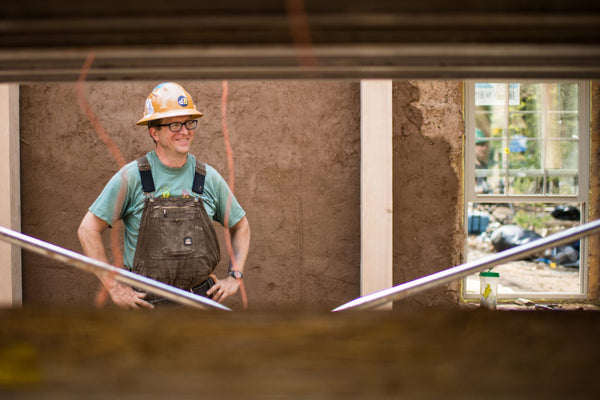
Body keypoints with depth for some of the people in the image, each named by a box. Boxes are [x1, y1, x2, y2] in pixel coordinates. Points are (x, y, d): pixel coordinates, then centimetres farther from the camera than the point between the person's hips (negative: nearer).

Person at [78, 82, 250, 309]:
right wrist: (114, 287, -8)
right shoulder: (131, 177, -6)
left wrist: (234, 276, 7)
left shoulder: (209, 178, 4)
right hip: (147, 303, -3)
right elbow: (88, 229, -5)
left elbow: (240, 226, 18)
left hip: (201, 300, 3)